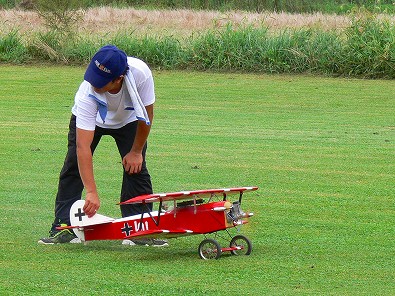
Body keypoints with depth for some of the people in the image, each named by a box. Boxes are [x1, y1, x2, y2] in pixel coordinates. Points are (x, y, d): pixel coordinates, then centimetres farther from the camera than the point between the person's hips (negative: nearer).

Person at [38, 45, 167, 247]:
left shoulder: (141, 74, -40)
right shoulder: (88, 92, -43)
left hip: (128, 120, 1)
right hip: (88, 119, -1)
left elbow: (147, 115, -19)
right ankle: (63, 228, -7)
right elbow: (83, 146, -45)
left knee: (136, 168, -11)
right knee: (73, 167, -13)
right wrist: (91, 192, -49)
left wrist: (136, 151, -11)